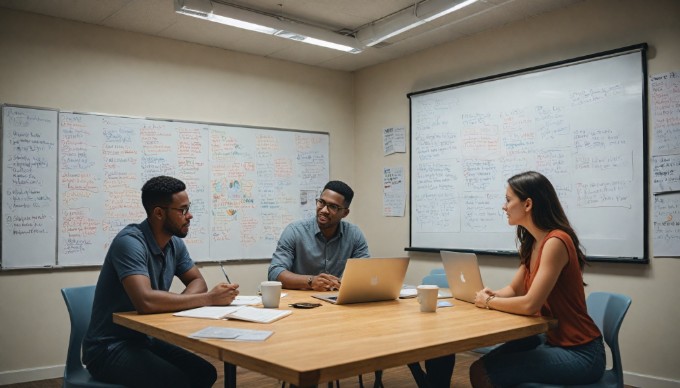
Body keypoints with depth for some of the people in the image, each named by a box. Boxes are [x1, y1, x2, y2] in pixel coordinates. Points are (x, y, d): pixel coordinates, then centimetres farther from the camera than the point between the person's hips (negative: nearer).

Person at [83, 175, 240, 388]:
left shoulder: (175, 243, 1)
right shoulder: (130, 242, -24)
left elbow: (197, 282, 7)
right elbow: (145, 301, -36)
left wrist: (177, 303, -16)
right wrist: (208, 299, -28)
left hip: (144, 340, 7)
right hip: (109, 348, -7)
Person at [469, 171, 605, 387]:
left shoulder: (555, 242, -21)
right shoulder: (532, 244, 8)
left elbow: (530, 304, -26)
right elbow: (514, 290, 15)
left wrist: (489, 302, -11)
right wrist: (490, 294, -7)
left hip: (580, 353, -8)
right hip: (551, 339, 8)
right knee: (484, 364, 5)